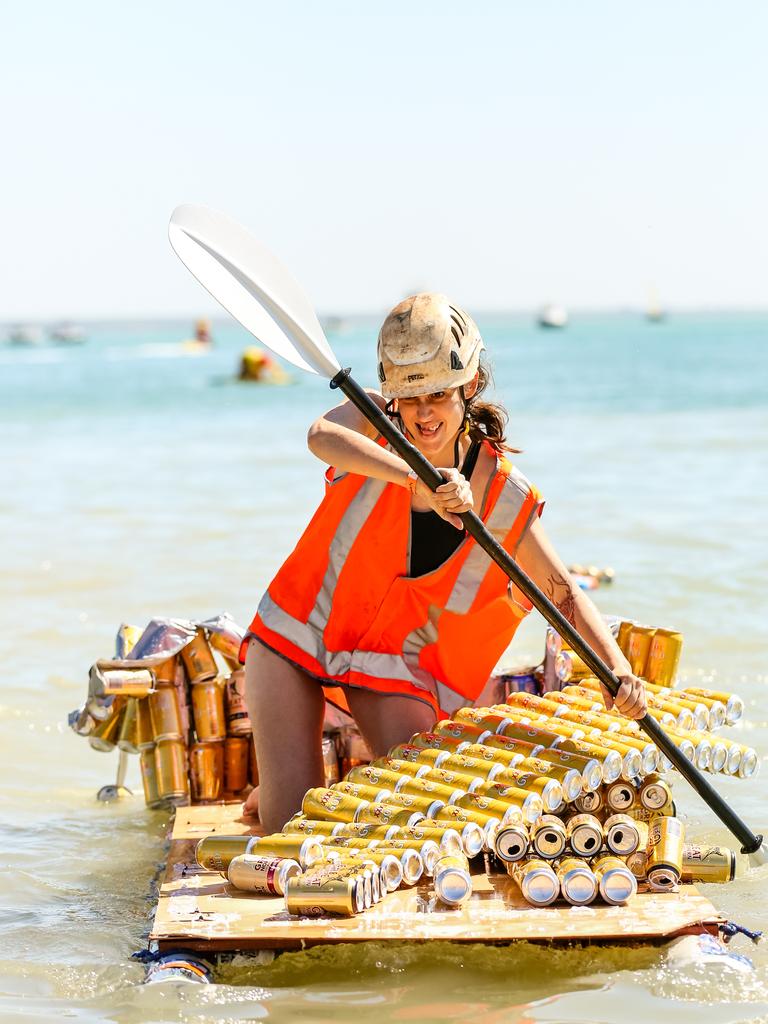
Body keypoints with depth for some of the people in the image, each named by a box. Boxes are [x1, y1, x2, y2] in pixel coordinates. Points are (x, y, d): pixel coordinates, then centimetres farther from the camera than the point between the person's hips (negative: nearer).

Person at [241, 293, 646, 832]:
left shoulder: (504, 496, -12)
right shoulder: (376, 421, -14)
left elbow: (565, 592, -7)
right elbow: (321, 436, -38)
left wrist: (619, 668, -24)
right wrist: (418, 479, -54)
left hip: (394, 661, 1)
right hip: (299, 633, -1)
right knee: (291, 826, -10)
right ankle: (276, 790, 27)